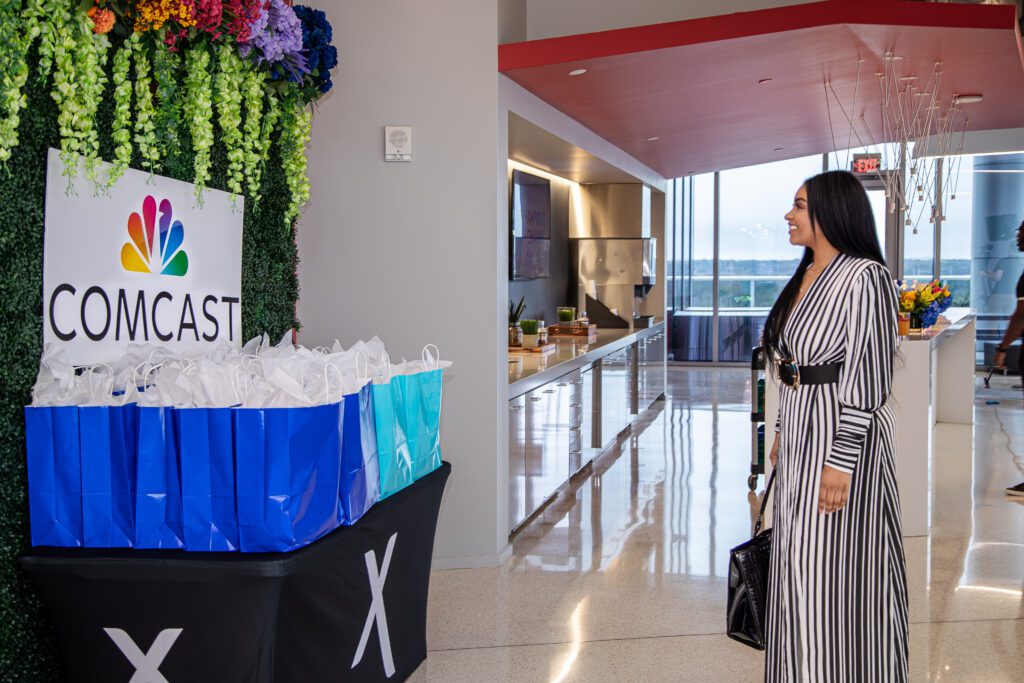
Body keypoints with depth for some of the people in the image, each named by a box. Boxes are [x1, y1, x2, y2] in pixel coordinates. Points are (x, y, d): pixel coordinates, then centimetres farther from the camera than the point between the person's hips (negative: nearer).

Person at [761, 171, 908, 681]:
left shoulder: (864, 277, -15)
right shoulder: (805, 277, 12)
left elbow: (867, 377, -19)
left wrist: (841, 461, -22)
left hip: (842, 435, -9)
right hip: (801, 433, 9)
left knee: (838, 570, -1)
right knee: (802, 567, 16)